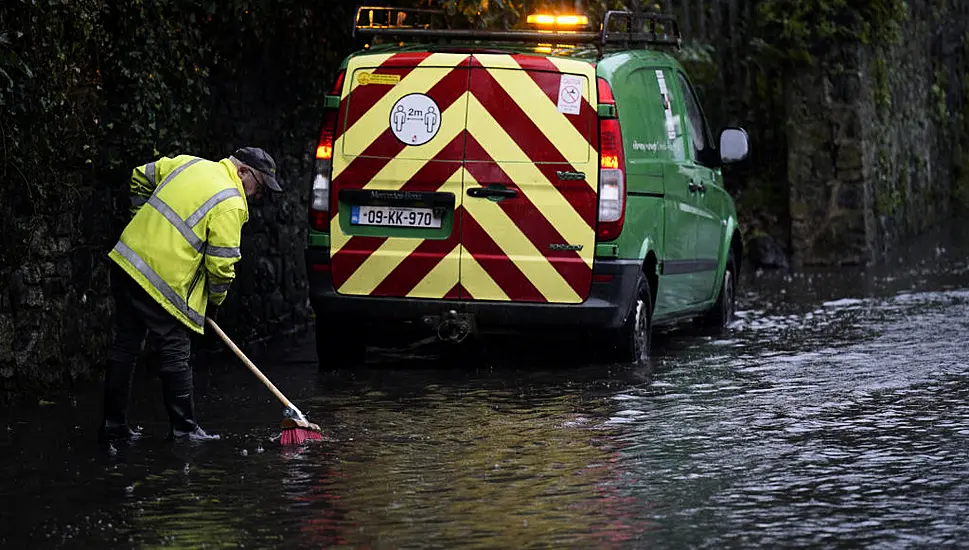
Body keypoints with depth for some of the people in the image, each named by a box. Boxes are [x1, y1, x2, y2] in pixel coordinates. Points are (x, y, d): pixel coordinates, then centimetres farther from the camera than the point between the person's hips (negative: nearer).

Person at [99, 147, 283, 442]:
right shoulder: (231, 205, -10)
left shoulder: (188, 163, 12)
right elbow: (221, 264, -10)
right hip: (162, 282, -8)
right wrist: (215, 302, 7)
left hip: (125, 262, 8)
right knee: (175, 357, 1)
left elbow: (141, 177, 24)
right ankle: (184, 429, 6)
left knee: (125, 347, 14)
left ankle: (113, 425, 21)